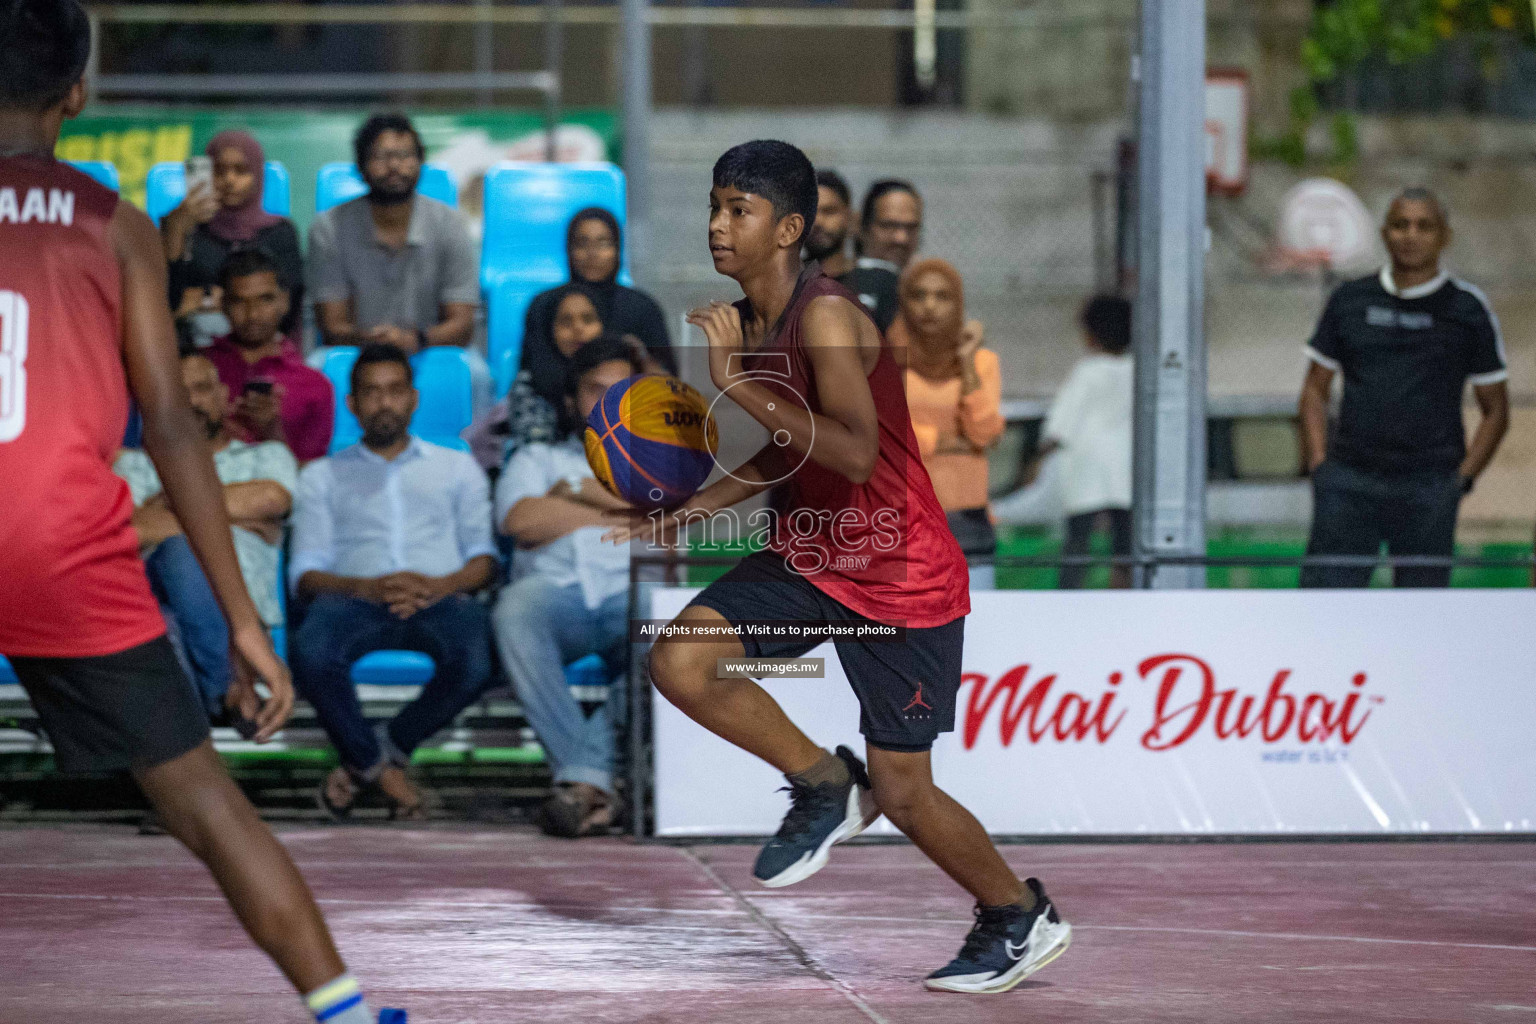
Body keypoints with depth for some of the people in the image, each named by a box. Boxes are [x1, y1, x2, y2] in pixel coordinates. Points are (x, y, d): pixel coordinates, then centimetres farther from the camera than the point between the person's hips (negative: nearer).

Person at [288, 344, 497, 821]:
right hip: (357, 600, 0)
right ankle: (381, 767, -13)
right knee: (311, 653, -38)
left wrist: (440, 585, -9)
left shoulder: (457, 468, 28)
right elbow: (306, 573, 11)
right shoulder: (323, 475, 25)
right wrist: (365, 587, -11)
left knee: (475, 661, -37)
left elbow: (484, 558, 14)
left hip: (440, 598, 0)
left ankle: (370, 759, -15)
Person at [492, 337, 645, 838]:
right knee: (516, 609, -39)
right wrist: (623, 514, 8)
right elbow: (520, 519, 6)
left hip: (631, 591, 0)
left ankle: (584, 775, -41)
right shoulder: (538, 459, 29)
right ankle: (594, 780, -42)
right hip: (556, 586, 0)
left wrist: (583, 491, 8)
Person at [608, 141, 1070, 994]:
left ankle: (1019, 917, 26)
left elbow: (855, 452, -34)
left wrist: (736, 382, -32)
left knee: (903, 792, -1)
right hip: (811, 553, 8)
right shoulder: (745, 324, 4)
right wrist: (679, 518, 10)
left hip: (902, 578, -8)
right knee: (680, 660, -13)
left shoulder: (827, 317, -22)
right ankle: (825, 786, 8)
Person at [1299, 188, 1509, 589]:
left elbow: (1496, 409, 10)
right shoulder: (1349, 300, 10)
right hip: (1350, 480, 1)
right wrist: (1318, 463, 3)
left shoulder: (1469, 310, 5)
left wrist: (1462, 477, -2)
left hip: (1428, 490, -1)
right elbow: (1315, 389, 16)